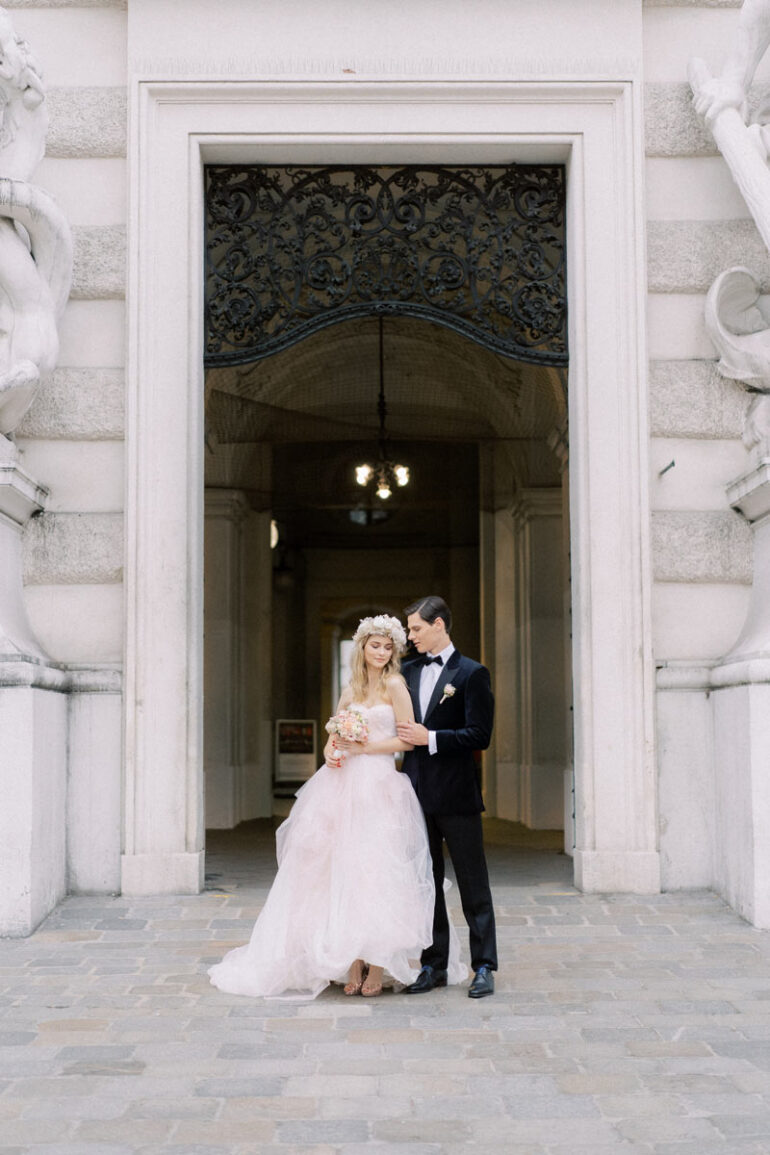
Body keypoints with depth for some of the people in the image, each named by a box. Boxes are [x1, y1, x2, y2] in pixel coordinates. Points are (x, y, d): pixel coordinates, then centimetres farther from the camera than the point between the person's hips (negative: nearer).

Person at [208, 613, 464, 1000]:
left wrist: (363, 748, -11)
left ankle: (377, 963, -2)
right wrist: (331, 753, -2)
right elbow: (334, 737, 20)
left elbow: (408, 739, -6)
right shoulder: (350, 692, 16)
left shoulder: (394, 685, 0)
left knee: (374, 869, -8)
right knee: (345, 869, 1)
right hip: (344, 785, 5)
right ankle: (354, 963, 5)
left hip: (379, 787, -5)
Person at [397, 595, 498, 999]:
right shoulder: (408, 672, 12)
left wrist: (430, 738, -14)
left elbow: (480, 735, -11)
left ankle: (483, 967, 8)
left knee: (472, 883, 2)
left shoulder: (471, 674, -5)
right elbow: (399, 727, 17)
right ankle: (433, 965, 18)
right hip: (417, 793, 6)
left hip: (456, 794, -6)